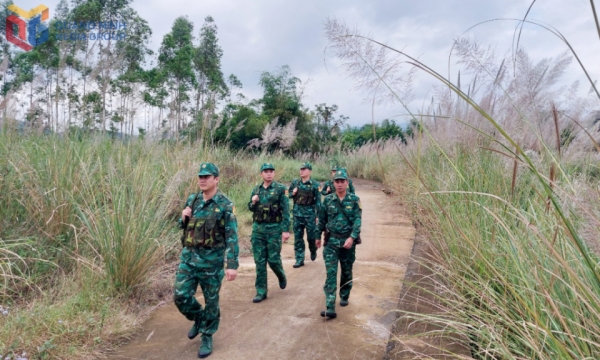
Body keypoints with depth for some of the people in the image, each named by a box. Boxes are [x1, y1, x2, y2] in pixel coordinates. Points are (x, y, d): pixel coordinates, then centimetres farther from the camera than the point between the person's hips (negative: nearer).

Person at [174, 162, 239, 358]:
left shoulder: (225, 205, -13)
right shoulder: (192, 200, 4)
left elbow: (231, 237, -15)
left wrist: (232, 265, -21)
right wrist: (183, 218, -7)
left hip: (211, 260, -5)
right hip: (188, 256, 5)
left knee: (211, 300, 8)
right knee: (181, 296, 5)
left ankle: (207, 337, 27)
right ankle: (198, 319, 34)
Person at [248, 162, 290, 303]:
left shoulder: (281, 189, -6)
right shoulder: (256, 189, 8)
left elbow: (286, 211, -9)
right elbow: (251, 208, 18)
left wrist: (286, 230, -15)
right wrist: (253, 202, -5)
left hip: (274, 228, -4)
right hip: (258, 228, 4)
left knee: (273, 259, 0)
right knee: (259, 261, 5)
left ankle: (281, 276, 33)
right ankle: (261, 291, 14)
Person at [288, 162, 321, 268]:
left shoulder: (314, 185, -5)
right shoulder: (295, 182, 5)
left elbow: (318, 201, -4)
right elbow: (288, 194, 15)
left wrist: (318, 215, -7)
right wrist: (292, 193, -7)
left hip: (310, 212, -3)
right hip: (297, 212, 3)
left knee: (311, 236, 5)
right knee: (298, 237, 5)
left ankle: (313, 251, 35)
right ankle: (299, 260, 13)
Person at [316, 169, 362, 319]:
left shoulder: (354, 200, -4)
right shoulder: (327, 200, 1)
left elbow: (357, 220, -11)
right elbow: (322, 219, 11)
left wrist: (352, 237, -23)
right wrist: (318, 236, 16)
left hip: (348, 241, 0)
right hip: (331, 241, 0)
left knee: (347, 271, 15)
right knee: (331, 272, -8)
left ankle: (344, 297, 37)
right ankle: (330, 308, -11)